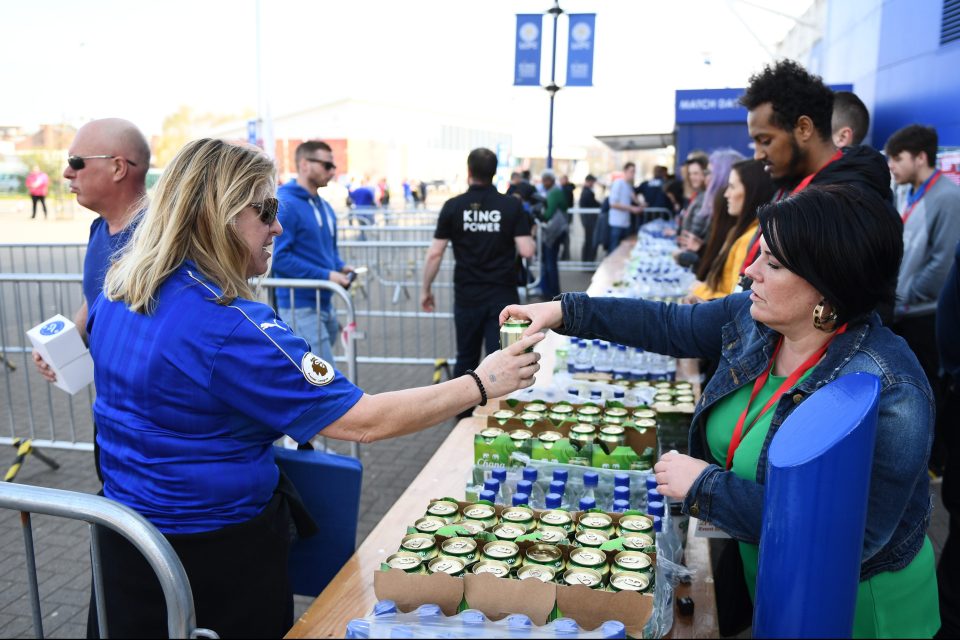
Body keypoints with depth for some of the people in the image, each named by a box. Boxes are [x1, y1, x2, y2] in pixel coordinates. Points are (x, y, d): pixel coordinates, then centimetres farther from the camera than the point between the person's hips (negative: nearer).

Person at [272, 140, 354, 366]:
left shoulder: (324, 206, 13)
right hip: (301, 306, -9)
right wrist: (326, 275, -21)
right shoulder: (284, 205, -14)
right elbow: (278, 257, -20)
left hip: (325, 303, 9)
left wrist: (341, 267, 3)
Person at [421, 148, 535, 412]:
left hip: (467, 296, 1)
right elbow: (526, 250, -10)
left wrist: (426, 289, 8)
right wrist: (529, 237, 13)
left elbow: (435, 253, -4)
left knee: (466, 358, 16)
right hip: (502, 295, -1)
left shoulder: (453, 206, -3)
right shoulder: (512, 206, -4)